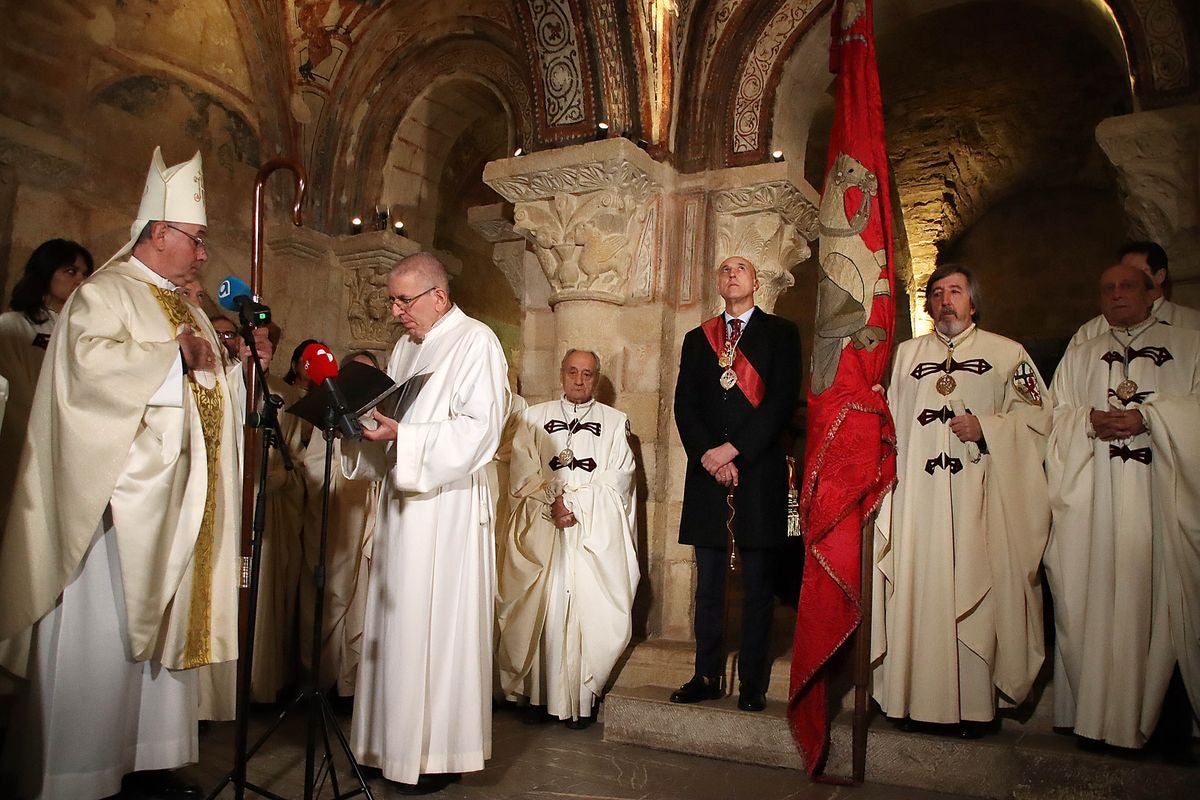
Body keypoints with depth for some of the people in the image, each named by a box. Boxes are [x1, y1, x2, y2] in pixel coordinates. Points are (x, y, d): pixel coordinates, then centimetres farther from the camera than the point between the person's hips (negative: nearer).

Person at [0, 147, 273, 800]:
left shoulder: (182, 306, 19)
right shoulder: (104, 293, -6)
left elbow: (205, 385, 25)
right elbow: (91, 360, -25)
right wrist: (172, 351, -17)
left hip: (177, 496, 9)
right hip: (120, 493, -8)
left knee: (165, 622, 11)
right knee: (105, 631, -4)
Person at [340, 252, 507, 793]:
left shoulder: (476, 343, -8)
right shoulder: (406, 347, 18)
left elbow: (479, 429, -17)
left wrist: (401, 435, -22)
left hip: (447, 509, -8)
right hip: (402, 503, 8)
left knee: (435, 629, -3)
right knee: (398, 625, 11)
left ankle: (439, 754, 9)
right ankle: (395, 741, 22)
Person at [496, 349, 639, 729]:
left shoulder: (616, 422, 12)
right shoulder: (534, 418, 15)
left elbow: (617, 481, 1)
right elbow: (522, 474, 5)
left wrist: (572, 502, -9)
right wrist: (553, 501, -11)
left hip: (597, 534, -1)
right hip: (541, 531, 1)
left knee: (590, 611, -7)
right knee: (542, 610, -5)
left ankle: (581, 698, 1)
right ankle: (539, 692, 4)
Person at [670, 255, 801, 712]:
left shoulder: (780, 333, 6)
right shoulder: (697, 340, 17)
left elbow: (783, 399, -6)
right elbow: (684, 405, 8)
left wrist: (733, 448, -13)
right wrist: (708, 457, -7)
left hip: (759, 473, -3)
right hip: (707, 473, 3)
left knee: (758, 585, 2)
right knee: (708, 584, 6)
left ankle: (753, 682, 10)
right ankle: (707, 676, 14)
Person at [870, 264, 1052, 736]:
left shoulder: (1007, 354, 11)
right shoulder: (906, 354, 18)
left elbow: (1037, 417, 3)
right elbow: (890, 419, 20)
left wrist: (986, 427, -11)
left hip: (978, 500, -2)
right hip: (917, 496, 2)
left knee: (974, 590, -4)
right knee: (917, 592, -1)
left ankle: (973, 703, 3)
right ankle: (916, 695, 7)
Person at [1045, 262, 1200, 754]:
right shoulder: (1078, 358, 20)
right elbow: (1058, 416, 11)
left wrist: (1147, 416, -14)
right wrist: (1090, 421, -9)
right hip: (1094, 499, 2)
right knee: (1096, 599, -2)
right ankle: (1097, 709, 3)